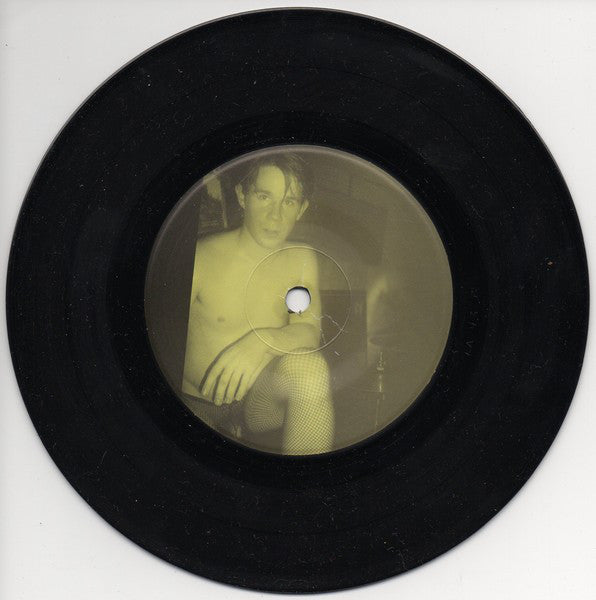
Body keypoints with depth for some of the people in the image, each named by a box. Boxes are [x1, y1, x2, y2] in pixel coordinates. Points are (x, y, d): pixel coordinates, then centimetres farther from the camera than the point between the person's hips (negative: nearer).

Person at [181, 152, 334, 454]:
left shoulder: (301, 260, 4)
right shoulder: (201, 257, -10)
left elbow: (310, 332, -10)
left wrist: (262, 341, -32)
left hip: (260, 398, 4)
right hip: (198, 404, -3)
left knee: (309, 364, -29)